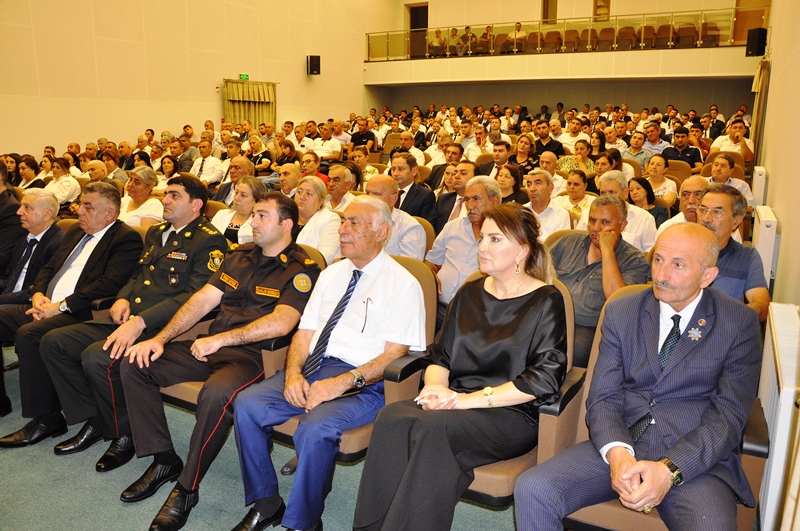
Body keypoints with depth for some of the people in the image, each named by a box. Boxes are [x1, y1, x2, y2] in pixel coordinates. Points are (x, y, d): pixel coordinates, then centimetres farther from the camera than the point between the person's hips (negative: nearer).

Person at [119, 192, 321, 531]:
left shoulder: (301, 270, -7)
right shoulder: (240, 256, 16)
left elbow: (282, 323, -21)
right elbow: (202, 299, 12)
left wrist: (219, 339, -21)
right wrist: (161, 339, 1)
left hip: (252, 355, -8)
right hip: (211, 348, 8)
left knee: (216, 394, -37)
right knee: (134, 364, -1)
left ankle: (186, 489, -13)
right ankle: (164, 460, 7)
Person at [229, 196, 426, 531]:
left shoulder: (402, 284, -3)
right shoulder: (331, 274, 17)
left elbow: (394, 355, -10)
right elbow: (304, 333, 14)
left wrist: (343, 383, -22)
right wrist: (293, 374, -6)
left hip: (364, 383, -6)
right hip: (312, 369, 6)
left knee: (315, 430, -32)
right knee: (247, 404, -14)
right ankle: (266, 504, 5)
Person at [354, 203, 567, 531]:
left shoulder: (545, 302, -2)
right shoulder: (470, 294, 16)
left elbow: (545, 378, -12)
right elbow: (440, 356, 16)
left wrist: (470, 399, -16)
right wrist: (436, 386, -8)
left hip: (512, 414, -5)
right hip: (456, 403, 5)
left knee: (433, 429, -34)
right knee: (391, 418, -26)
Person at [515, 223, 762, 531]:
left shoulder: (739, 323, 2)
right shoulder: (621, 312, 8)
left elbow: (729, 415, -4)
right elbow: (603, 397, 3)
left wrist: (670, 470, -18)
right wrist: (617, 454, -17)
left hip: (697, 457, -2)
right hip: (622, 442, 2)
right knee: (532, 490, -18)